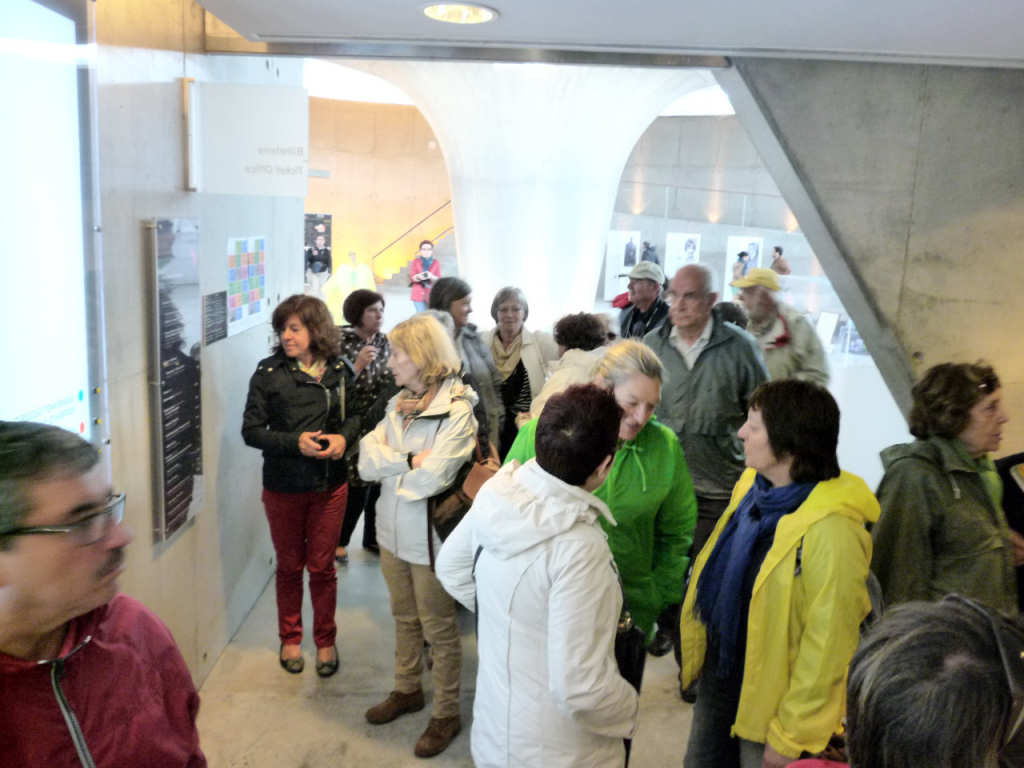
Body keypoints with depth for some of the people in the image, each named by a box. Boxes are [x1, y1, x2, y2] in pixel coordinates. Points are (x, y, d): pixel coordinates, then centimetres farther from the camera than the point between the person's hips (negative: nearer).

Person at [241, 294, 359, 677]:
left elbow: (356, 414, 11)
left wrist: (344, 436, -11)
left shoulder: (339, 371, -2)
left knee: (322, 567, 11)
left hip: (330, 486, 1)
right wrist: (295, 442, -21)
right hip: (284, 487, -1)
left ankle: (325, 641, 30)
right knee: (289, 566, 15)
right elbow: (251, 430, -7)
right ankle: (290, 638, 35)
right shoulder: (269, 372, -7)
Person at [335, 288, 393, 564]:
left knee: (379, 482, 9)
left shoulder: (383, 340, 7)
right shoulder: (341, 341, -11)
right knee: (357, 486, -4)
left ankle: (372, 537, 30)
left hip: (380, 425, 5)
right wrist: (358, 365, -25)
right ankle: (340, 541, 19)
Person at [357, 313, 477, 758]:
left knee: (438, 629, 9)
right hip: (393, 531, 7)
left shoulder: (457, 412, -19)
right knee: (404, 618, 23)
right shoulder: (398, 404, 3)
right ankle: (407, 691, 43)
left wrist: (388, 465, -12)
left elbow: (429, 479, -27)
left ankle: (446, 714, 27)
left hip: (429, 538, -7)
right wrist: (409, 460, -19)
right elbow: (366, 461, -5)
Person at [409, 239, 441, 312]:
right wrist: (418, 276, -21)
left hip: (431, 295, 1)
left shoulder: (436, 263, 7)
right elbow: (412, 277, 2)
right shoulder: (415, 261, 7)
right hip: (418, 294, -1)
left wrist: (431, 277, -20)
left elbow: (439, 280, 2)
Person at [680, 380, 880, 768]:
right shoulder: (752, 488, -4)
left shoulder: (831, 531, -29)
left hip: (768, 704, -7)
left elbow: (828, 647, -23)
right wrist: (696, 651, 13)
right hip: (717, 679, 7)